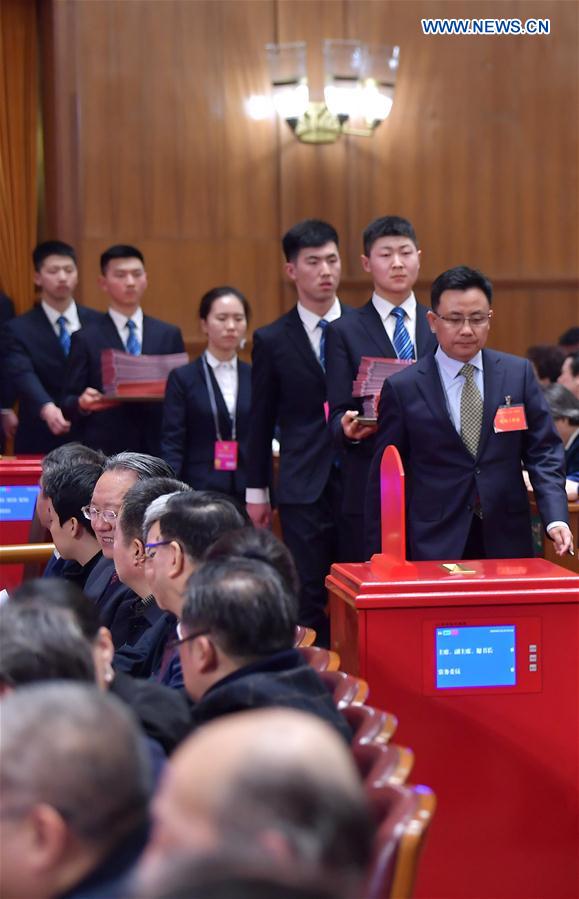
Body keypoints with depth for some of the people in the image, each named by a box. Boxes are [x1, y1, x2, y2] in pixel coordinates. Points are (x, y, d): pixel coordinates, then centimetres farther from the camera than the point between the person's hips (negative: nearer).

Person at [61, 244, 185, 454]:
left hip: (159, 452, 3)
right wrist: (82, 404, -20)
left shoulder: (169, 335, 12)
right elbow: (68, 403, 2)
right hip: (106, 451, -2)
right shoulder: (86, 339, 4)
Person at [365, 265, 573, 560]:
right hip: (435, 545, -2)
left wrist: (555, 518, -11)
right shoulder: (402, 388, -1)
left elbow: (543, 451, 4)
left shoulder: (519, 373, 5)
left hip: (506, 543, 2)